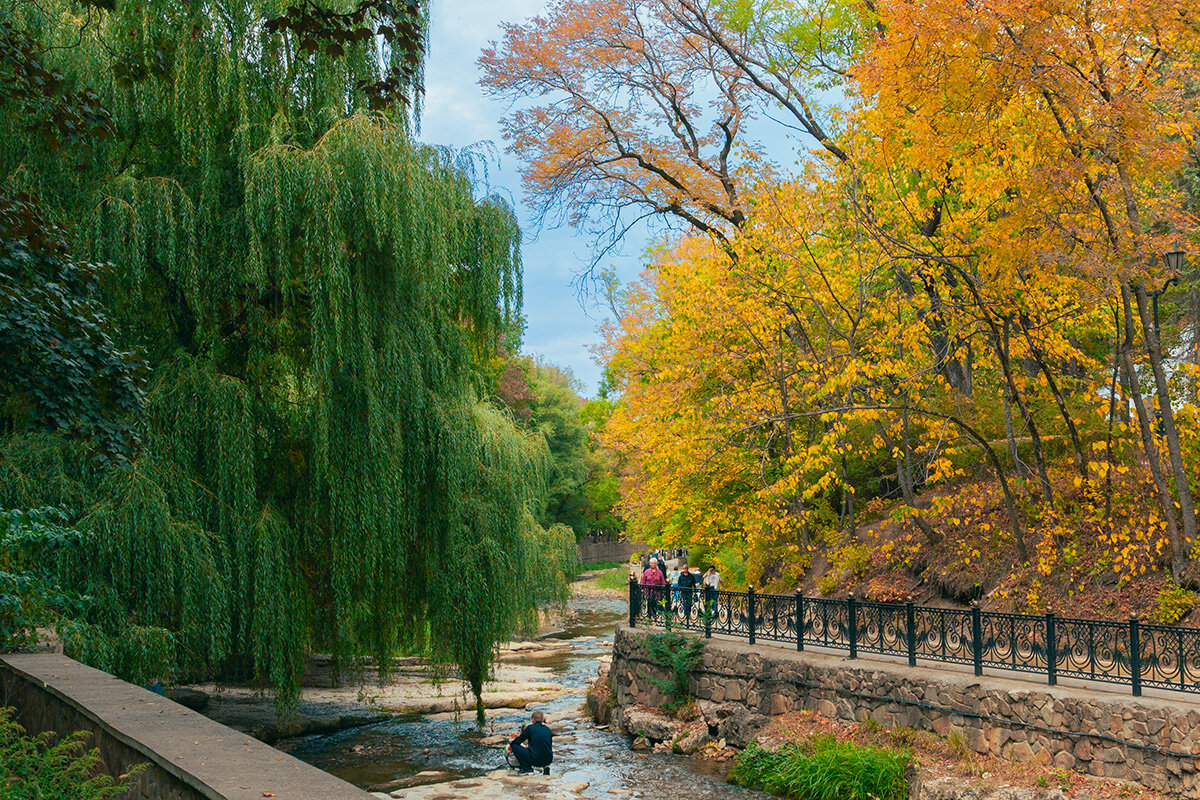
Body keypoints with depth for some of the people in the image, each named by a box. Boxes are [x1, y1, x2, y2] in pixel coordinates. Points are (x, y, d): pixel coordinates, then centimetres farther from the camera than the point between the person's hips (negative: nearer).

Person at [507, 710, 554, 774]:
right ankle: (545, 766, 14)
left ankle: (527, 769, 4)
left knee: (514, 745, 6)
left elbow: (518, 740, 6)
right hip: (549, 760, 6)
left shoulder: (530, 728, -3)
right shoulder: (548, 729, 11)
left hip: (535, 761, -6)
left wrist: (510, 745, 28)